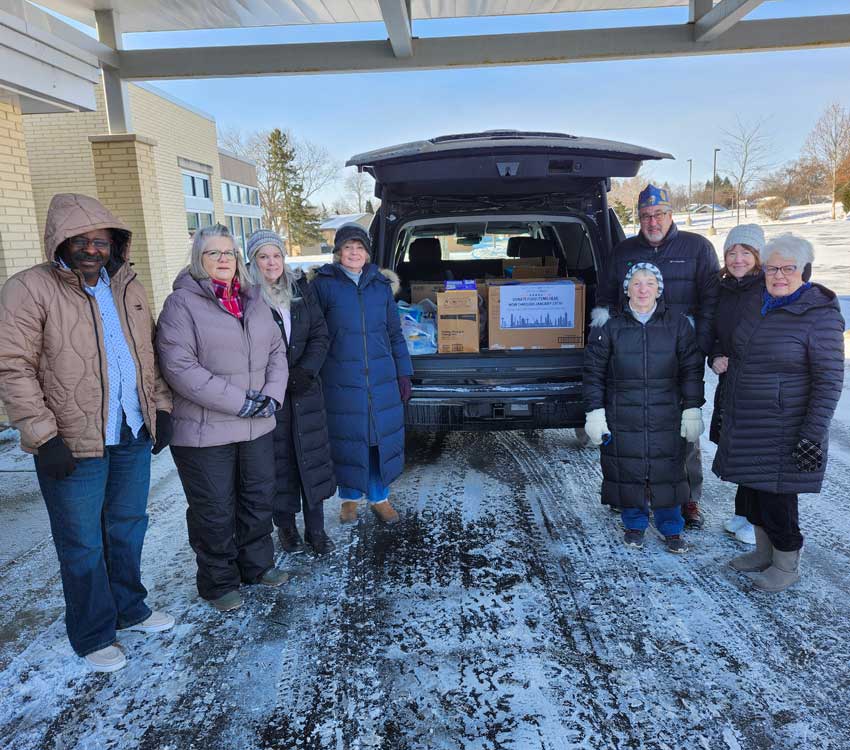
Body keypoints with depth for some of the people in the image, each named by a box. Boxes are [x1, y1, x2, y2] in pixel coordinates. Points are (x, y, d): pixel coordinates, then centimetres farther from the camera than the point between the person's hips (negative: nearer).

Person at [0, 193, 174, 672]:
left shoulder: (129, 287, 9)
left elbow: (149, 354, 16)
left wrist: (161, 407, 9)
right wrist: (44, 435, -17)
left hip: (134, 436, 6)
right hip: (73, 445, -5)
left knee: (128, 528, 19)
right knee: (83, 545, 7)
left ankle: (129, 609, 38)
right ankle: (93, 636, 27)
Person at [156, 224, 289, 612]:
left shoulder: (254, 300, 12)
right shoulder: (182, 303, -9)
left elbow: (276, 350, 13)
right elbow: (179, 366, -18)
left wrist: (272, 395, -5)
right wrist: (239, 402, -19)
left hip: (257, 426, 6)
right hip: (205, 431, -6)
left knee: (259, 500, 17)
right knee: (215, 511, 6)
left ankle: (257, 565, 37)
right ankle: (219, 583, 26)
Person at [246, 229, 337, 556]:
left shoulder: (301, 289, 6)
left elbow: (320, 335, 6)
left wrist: (305, 371, -8)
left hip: (305, 389, 3)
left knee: (312, 457, 6)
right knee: (278, 460, 4)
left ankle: (316, 528, 19)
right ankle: (285, 525, 23)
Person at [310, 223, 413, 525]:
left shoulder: (382, 284, 8)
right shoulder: (324, 284, -1)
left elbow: (395, 332, 12)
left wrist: (404, 374, 9)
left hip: (382, 377, 3)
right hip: (341, 380, -3)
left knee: (383, 436, 7)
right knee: (347, 439, 6)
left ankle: (379, 497, 26)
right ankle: (349, 497, 27)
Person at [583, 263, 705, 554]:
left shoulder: (677, 324, 3)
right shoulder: (611, 327, 0)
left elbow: (691, 370, 6)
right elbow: (594, 372, 2)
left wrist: (692, 410, 2)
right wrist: (595, 412, -2)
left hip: (667, 418, 1)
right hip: (623, 418, 0)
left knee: (667, 471, 6)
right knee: (627, 472, 6)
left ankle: (671, 529, 25)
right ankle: (634, 525, 27)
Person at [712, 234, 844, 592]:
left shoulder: (821, 317, -15)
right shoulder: (760, 306, 7)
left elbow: (829, 381, -16)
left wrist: (813, 435, -20)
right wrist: (728, 412, 20)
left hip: (782, 431, -7)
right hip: (745, 425, 7)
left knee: (776, 495, 2)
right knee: (753, 488, 17)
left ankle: (787, 565, 23)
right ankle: (764, 552, 36)